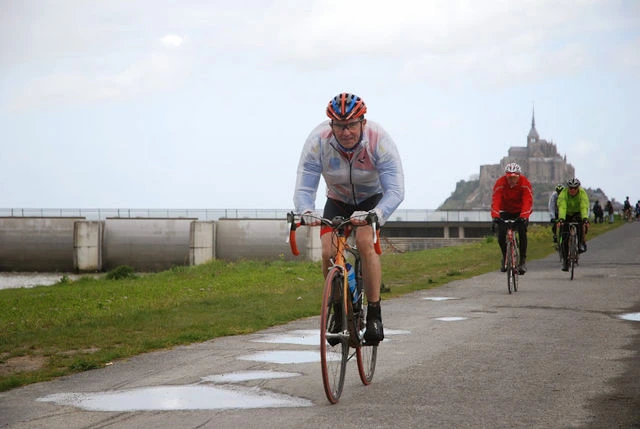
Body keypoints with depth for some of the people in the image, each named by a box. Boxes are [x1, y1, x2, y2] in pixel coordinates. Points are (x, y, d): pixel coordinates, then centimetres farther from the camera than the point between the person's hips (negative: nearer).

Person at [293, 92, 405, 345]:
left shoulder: (379, 141, -33)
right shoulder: (317, 142, -29)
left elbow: (395, 191, -36)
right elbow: (304, 188, -28)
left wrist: (376, 215, -57)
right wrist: (306, 212, -51)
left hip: (372, 199, -2)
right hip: (337, 201, 2)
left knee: (365, 244, -29)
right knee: (328, 253, -18)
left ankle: (374, 315, -20)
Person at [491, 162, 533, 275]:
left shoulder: (525, 183, -24)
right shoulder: (500, 183, -23)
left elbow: (528, 201, -33)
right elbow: (495, 200, -32)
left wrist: (524, 216, -50)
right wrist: (495, 216, -49)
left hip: (520, 212, -1)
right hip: (505, 212, 1)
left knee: (522, 232, -21)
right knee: (501, 236, -13)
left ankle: (523, 260, -10)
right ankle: (505, 257, 14)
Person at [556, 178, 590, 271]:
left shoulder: (582, 193, -26)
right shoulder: (563, 193, -27)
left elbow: (584, 207, -39)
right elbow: (561, 207, -41)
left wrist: (585, 219, -56)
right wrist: (560, 219, -57)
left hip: (577, 213, 0)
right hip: (566, 215, 0)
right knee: (565, 237, -10)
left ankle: (582, 244, -21)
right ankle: (565, 260, 1)